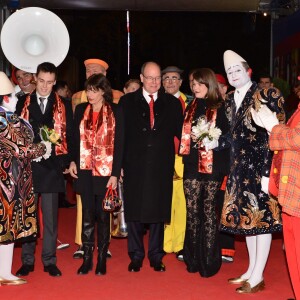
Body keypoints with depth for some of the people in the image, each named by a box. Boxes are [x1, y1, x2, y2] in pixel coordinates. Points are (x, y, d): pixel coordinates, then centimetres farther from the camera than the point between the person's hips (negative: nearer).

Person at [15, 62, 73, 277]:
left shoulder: (63, 105, 7)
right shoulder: (23, 103, 9)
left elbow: (69, 135, 5)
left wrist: (67, 162, -4)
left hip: (52, 167, 0)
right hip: (27, 166, 1)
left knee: (51, 217, 4)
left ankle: (50, 261, 13)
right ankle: (27, 261, 15)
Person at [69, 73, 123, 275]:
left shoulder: (115, 111, -3)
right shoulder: (80, 110, 7)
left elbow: (119, 143, -5)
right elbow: (75, 138, 12)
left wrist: (115, 174, -10)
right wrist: (73, 161, -3)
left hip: (106, 172, -2)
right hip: (84, 171, 3)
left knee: (103, 215, 6)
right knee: (87, 216, 5)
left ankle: (102, 259, 15)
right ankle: (87, 258, 13)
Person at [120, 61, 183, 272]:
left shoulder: (172, 103, 8)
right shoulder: (127, 101, 5)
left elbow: (180, 132, 5)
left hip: (161, 167, 1)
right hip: (135, 166, 0)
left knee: (158, 211, 8)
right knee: (134, 211, 5)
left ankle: (156, 256, 20)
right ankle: (136, 256, 18)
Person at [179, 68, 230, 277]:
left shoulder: (220, 107, -1)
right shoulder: (191, 107, 14)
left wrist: (214, 140, -19)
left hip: (212, 166, -4)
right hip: (192, 166, 4)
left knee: (209, 210, 0)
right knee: (192, 210, 5)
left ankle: (209, 260, 7)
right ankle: (193, 258, 16)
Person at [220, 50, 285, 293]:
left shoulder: (267, 96, -9)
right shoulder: (230, 101, 12)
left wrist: (268, 173, -18)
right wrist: (233, 170, 10)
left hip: (260, 168, -7)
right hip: (240, 169, 7)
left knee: (261, 219, 0)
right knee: (247, 218, 13)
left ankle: (258, 277, 7)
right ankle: (251, 270, 25)